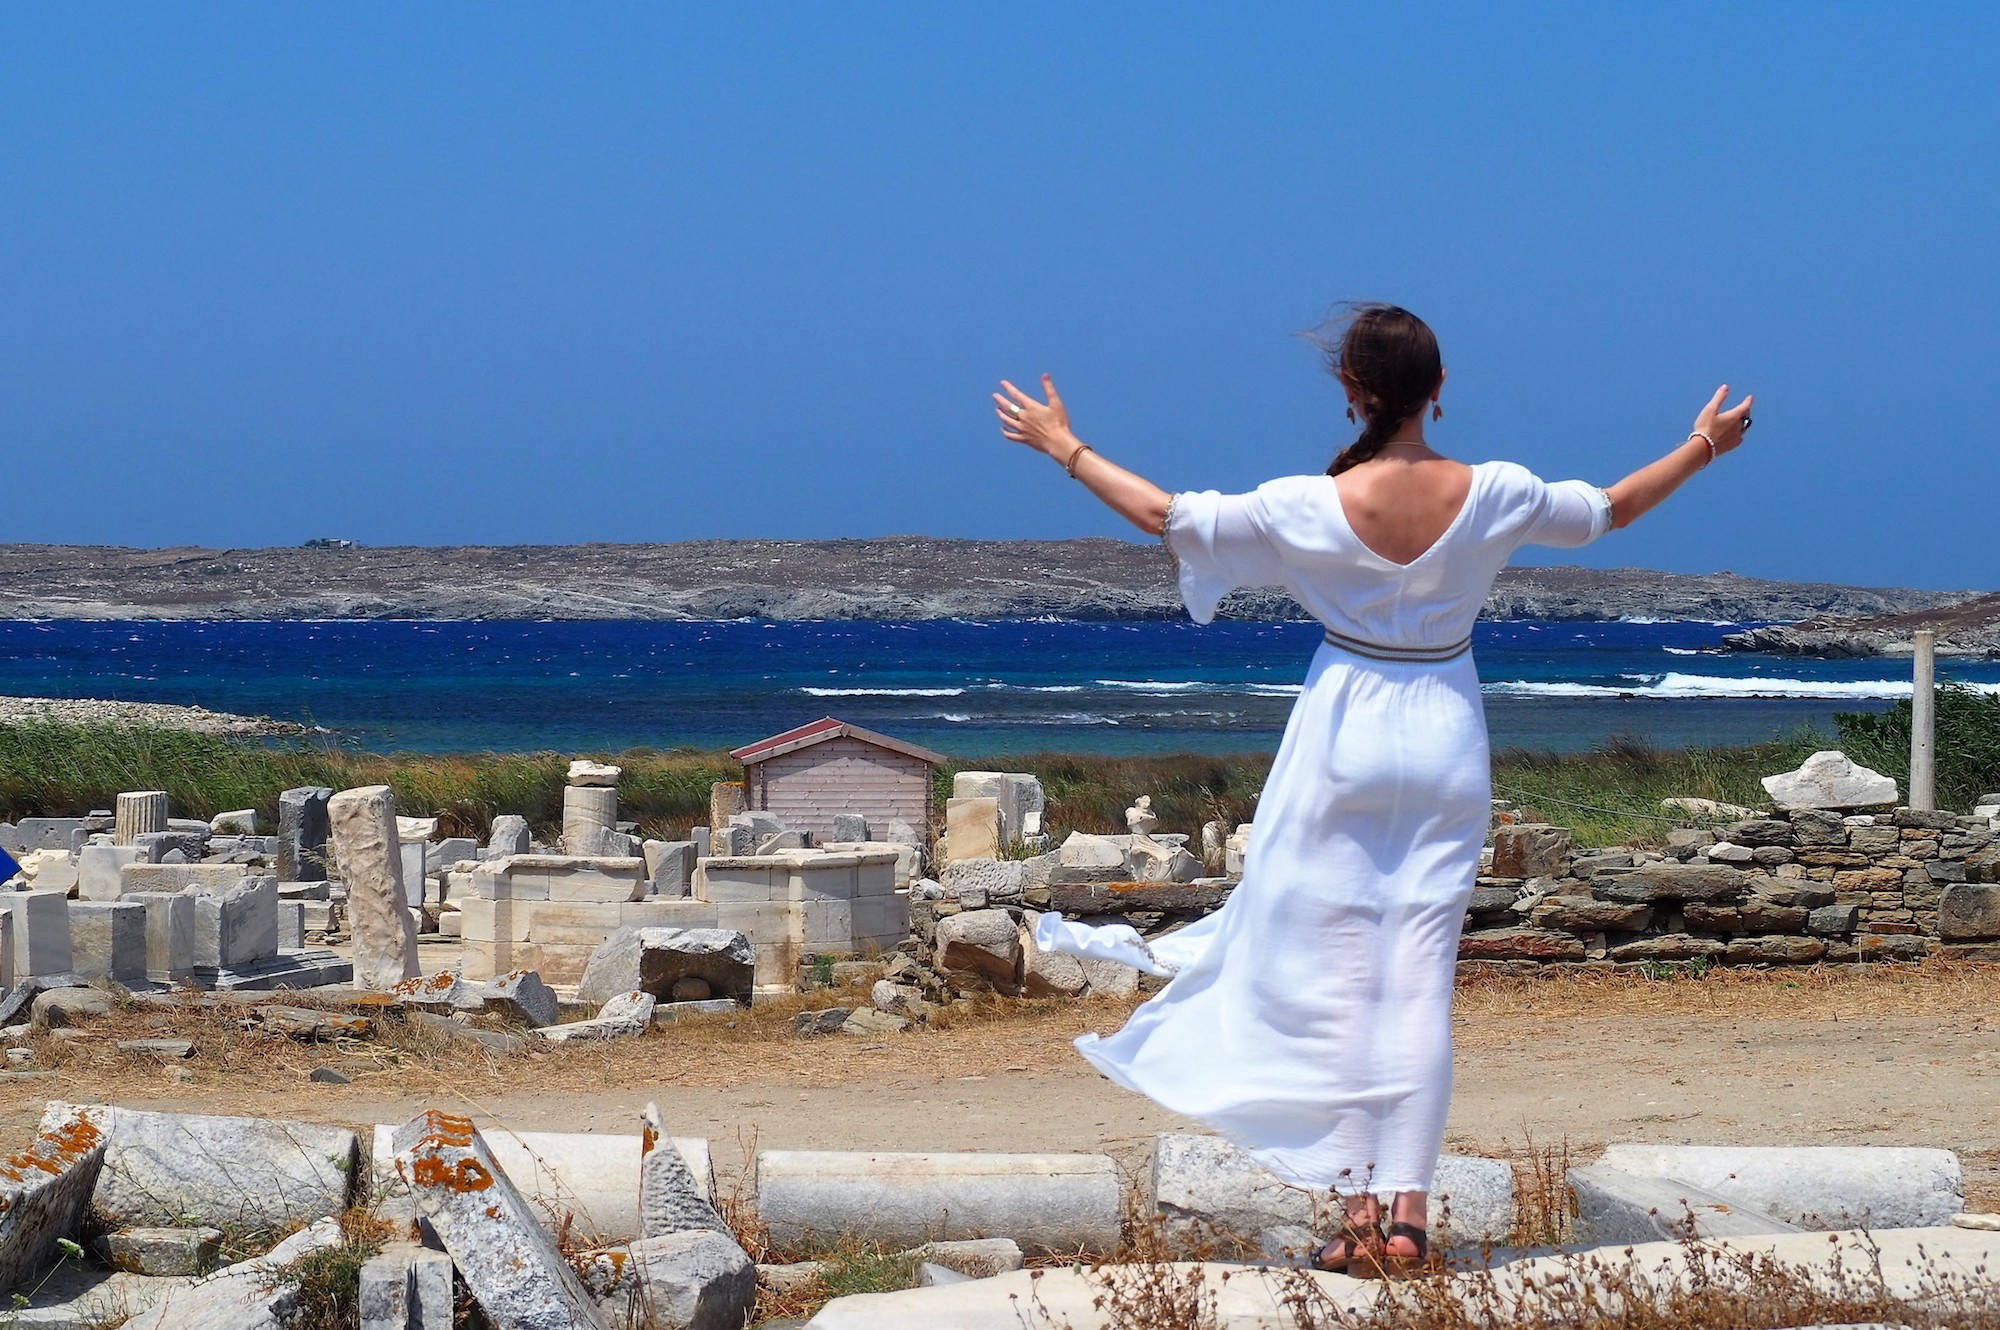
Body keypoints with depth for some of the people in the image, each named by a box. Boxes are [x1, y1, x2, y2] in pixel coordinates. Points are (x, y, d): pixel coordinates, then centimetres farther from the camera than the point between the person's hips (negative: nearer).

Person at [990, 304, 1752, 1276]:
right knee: (1420, 979, 4)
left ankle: (1356, 1209, 0)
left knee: (1334, 976, 3)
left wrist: (1065, 448, 6)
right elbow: (1610, 509, 8)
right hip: (1446, 735, 2)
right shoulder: (1491, 496, -8)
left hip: (1344, 735, -2)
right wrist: (1705, 445, 25)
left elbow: (1167, 518, -6)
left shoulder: (1314, 506, -14)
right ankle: (1409, 1209, 1)